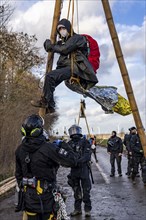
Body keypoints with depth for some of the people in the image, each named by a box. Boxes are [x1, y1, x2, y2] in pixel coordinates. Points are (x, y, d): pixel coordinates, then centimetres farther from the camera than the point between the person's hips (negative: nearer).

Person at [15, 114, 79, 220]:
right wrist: (64, 146, -4)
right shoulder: (48, 148, -22)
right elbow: (72, 160, -21)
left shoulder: (20, 150, -1)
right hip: (46, 197, -5)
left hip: (28, 196, 6)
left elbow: (18, 174, 9)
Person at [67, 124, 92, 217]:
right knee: (76, 190, 15)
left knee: (86, 190, 1)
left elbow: (87, 155, -15)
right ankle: (77, 209, 27)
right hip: (73, 169, 4)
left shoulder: (84, 142, -5)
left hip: (83, 168, -4)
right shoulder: (69, 143, 8)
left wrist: (79, 160, -30)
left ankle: (87, 209, 14)